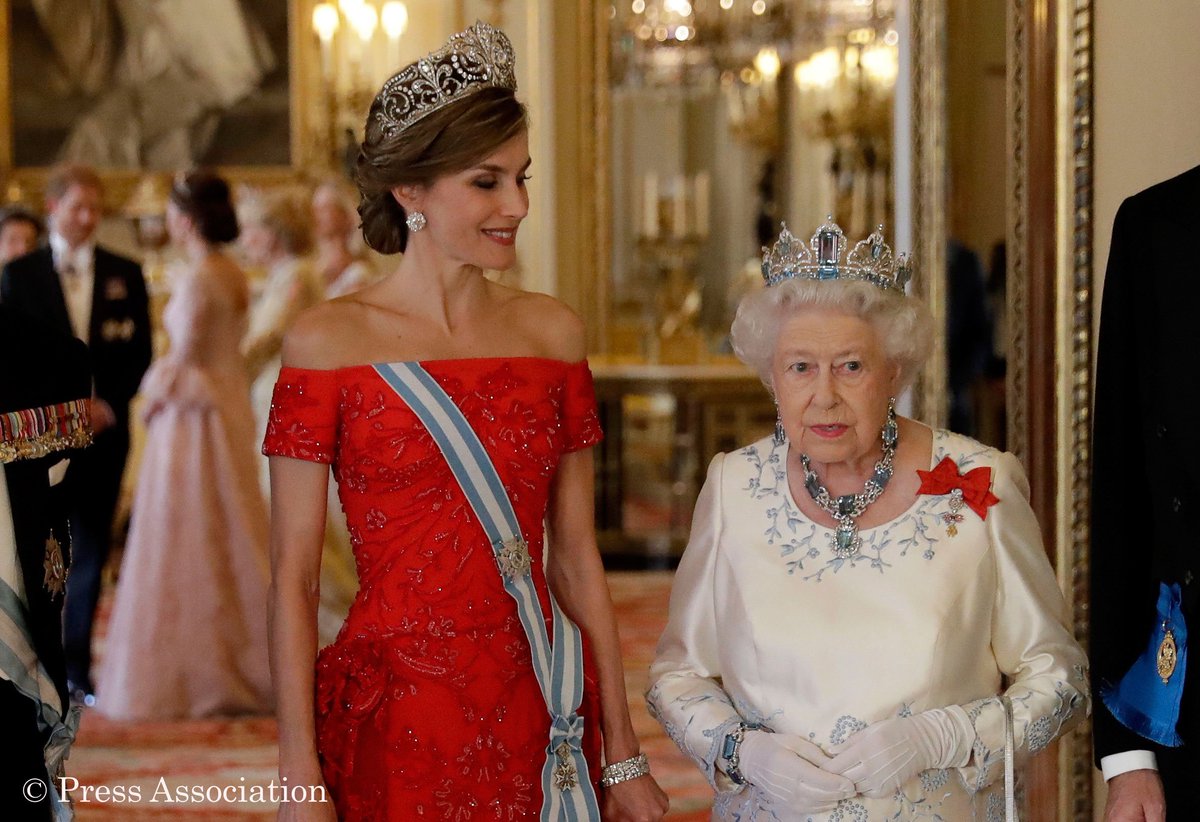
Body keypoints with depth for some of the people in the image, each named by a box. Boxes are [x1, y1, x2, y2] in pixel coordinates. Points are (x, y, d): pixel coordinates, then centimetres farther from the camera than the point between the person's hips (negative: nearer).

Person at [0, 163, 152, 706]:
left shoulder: (125, 275, 9)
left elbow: (139, 353, 7)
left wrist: (108, 406, -9)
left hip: (103, 431, 2)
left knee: (89, 556, 3)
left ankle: (77, 671, 9)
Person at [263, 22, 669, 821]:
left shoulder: (553, 330, 6)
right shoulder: (329, 341, -5)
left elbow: (576, 561, 8)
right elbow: (293, 578, -5)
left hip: (544, 720, 4)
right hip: (395, 722, -3)